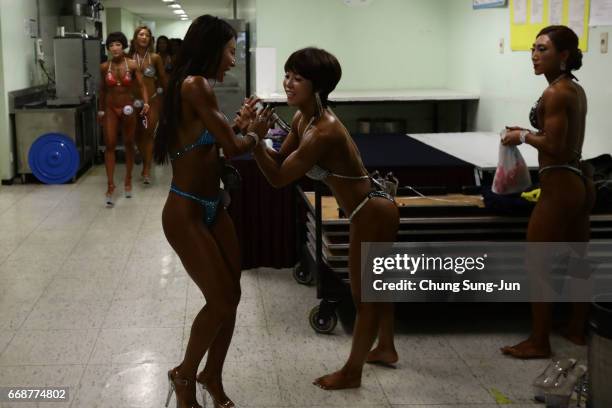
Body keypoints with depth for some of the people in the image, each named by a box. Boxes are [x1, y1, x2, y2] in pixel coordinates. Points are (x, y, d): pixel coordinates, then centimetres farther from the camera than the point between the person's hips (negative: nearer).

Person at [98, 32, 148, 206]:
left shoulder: (132, 65, -8)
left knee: (129, 144, 12)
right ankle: (111, 187, -4)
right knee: (109, 145, -6)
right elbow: (103, 89, 8)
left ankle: (128, 180, 29)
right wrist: (100, 109, 13)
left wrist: (146, 103, -24)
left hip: (128, 108, 0)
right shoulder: (104, 67, -4)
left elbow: (141, 86, -8)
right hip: (110, 109, 0)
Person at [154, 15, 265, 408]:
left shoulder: (198, 87, 10)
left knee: (232, 297, 11)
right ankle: (184, 375, 21)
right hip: (186, 213, -9)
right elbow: (231, 148, -19)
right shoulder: (195, 85, -19)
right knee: (221, 301, -3)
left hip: (212, 207, 9)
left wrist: (240, 123, 10)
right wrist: (256, 133, 0)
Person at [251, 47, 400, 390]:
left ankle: (352, 372, 22)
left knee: (364, 294, 6)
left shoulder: (324, 132, -30)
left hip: (372, 215, -10)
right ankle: (386, 348, 46)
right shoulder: (304, 118, 0)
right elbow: (282, 158, 4)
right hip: (373, 209, 10)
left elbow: (279, 177, -26)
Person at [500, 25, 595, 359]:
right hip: (581, 181, 10)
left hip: (560, 185, -10)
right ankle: (577, 329, 32)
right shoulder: (576, 89, 11)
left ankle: (539, 343, 7)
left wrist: (523, 136, -8)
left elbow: (554, 146, -22)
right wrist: (530, 133, 12)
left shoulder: (555, 93, -18)